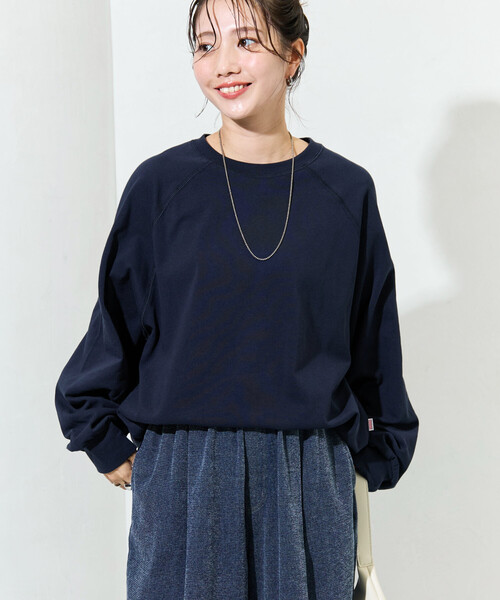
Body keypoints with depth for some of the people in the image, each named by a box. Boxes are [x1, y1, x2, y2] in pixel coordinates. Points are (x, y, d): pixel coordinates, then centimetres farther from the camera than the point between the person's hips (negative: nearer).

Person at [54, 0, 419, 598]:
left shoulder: (346, 190, -1)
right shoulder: (161, 184, -4)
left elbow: (373, 347, 8)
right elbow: (116, 325, 5)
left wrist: (375, 458, 12)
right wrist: (110, 449, 6)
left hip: (311, 479, 1)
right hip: (183, 477, -1)